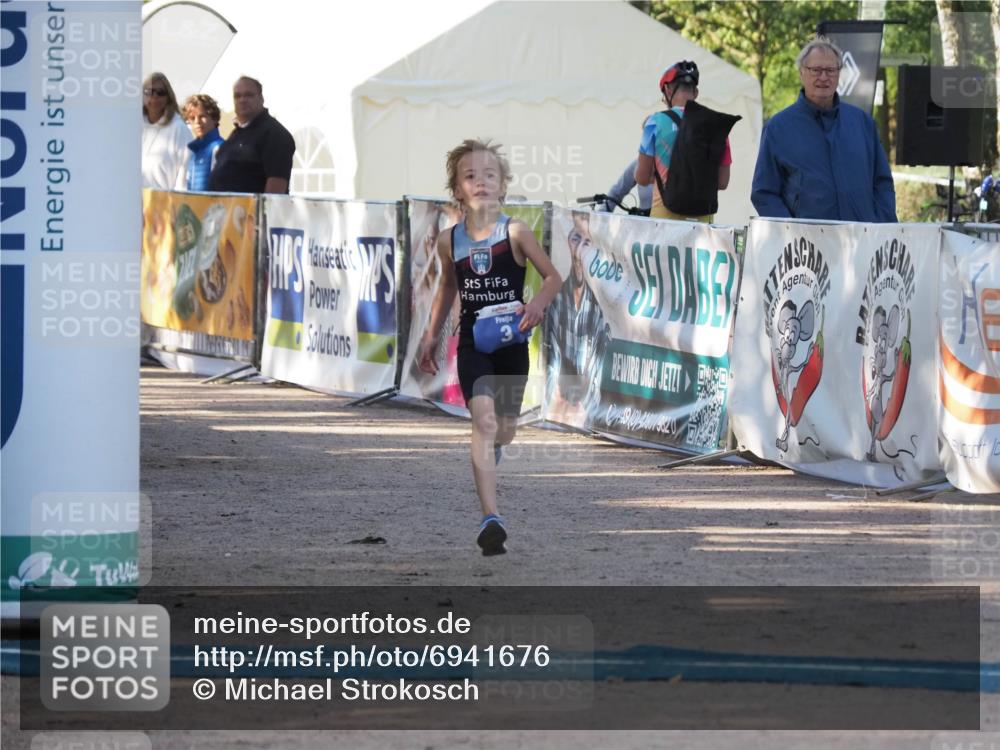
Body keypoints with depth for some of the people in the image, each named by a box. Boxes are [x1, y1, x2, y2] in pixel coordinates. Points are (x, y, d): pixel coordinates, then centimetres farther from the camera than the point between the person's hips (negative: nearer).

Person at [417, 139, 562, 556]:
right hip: (473, 342, 0)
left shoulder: (514, 233, -10)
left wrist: (538, 303, -24)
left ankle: (490, 453, 55)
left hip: (511, 340, 0)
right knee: (483, 419, -18)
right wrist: (431, 336, 16)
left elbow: (552, 277, -4)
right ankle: (491, 519, -25)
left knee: (504, 428, 13)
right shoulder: (450, 241, -2)